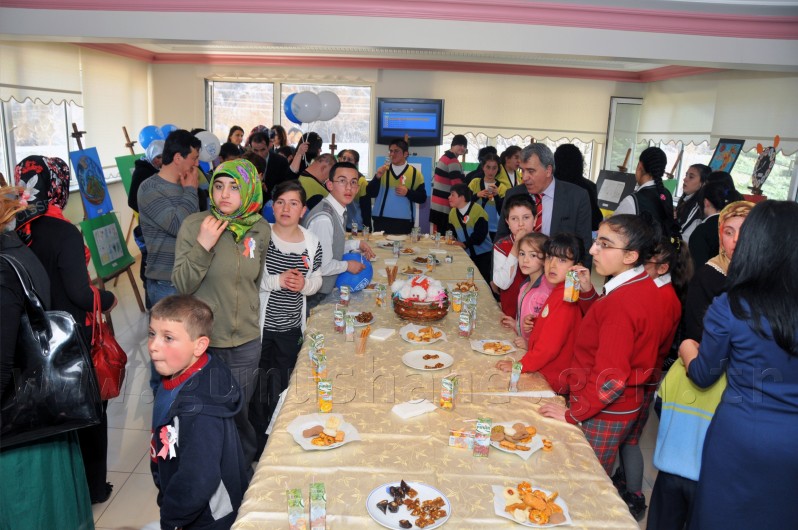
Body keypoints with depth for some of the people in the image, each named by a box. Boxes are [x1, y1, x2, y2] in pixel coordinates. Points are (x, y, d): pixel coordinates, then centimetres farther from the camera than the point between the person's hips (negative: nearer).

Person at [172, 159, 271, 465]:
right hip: (202, 339, -2)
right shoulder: (194, 225, -12)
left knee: (239, 412, 16)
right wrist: (202, 246, -25)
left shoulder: (260, 229, -2)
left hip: (246, 341, 2)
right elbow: (182, 285, -13)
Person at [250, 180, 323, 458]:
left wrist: (304, 284, -12)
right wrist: (277, 281, -23)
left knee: (283, 388, 15)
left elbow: (317, 280, 9)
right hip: (260, 324, -3)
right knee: (258, 387, 8)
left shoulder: (311, 242, -1)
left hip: (291, 327, 3)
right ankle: (259, 443, 28)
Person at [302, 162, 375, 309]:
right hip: (313, 296, -9)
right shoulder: (323, 219, -26)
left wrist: (356, 244, 7)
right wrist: (347, 265, -10)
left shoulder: (337, 211, 2)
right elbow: (322, 267, -25)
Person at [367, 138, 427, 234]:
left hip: (404, 222, -1)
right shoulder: (382, 171, 8)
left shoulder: (415, 173, 2)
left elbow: (422, 198, 2)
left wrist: (408, 192, -14)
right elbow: (370, 193, 0)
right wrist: (377, 177, -14)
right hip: (381, 220, 2)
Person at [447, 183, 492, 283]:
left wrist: (465, 244, -23)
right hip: (465, 253, 6)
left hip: (482, 252, -5)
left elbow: (480, 233, -21)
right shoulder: (452, 212, 4)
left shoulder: (477, 210, -16)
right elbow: (452, 231, 10)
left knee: (483, 279, -6)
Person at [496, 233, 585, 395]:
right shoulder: (558, 291, 10)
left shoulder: (565, 298, -21)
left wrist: (520, 365, -16)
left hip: (552, 380, -9)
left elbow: (550, 344, -23)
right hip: (543, 372, 9)